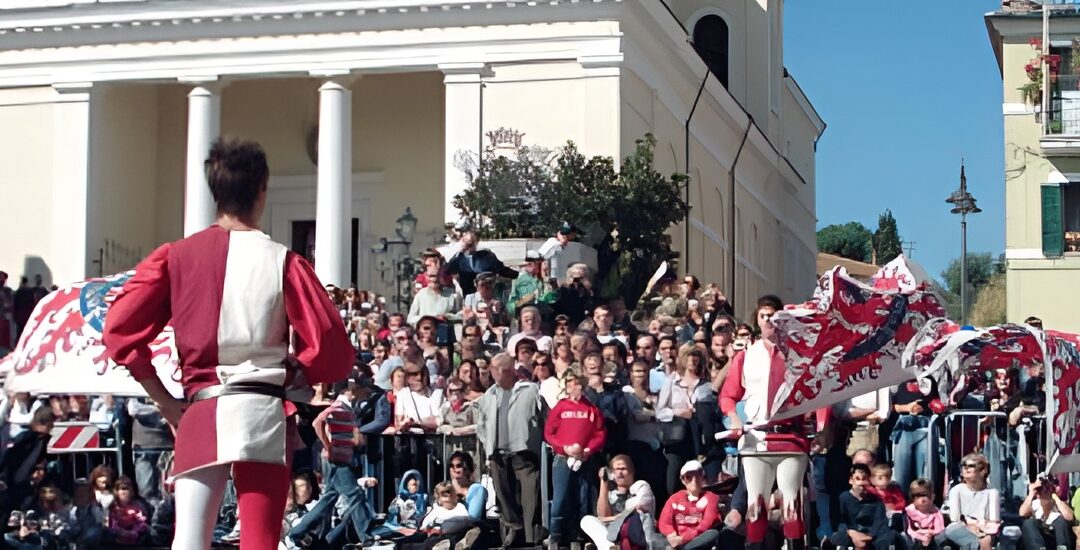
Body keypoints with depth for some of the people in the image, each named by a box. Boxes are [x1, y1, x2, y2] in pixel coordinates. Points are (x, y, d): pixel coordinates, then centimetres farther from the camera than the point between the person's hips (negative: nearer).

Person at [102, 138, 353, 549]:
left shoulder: (175, 257, 6)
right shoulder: (283, 262, 0)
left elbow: (120, 331, 1)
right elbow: (332, 352, -4)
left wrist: (165, 403, 10)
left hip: (199, 416, 2)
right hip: (263, 416, -2)